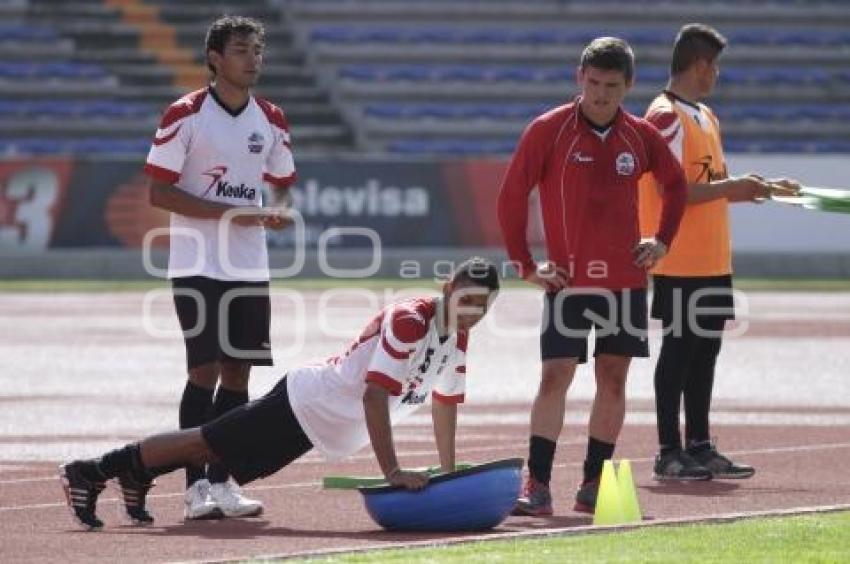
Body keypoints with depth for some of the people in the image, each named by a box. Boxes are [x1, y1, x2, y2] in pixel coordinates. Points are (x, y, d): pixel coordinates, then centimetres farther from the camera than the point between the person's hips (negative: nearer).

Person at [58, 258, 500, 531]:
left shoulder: (459, 340, 2)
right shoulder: (408, 321, -26)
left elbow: (445, 402, 17)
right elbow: (374, 397, -32)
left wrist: (448, 473, 14)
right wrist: (391, 471, -36)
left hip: (324, 423, 8)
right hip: (306, 402, -8)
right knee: (206, 444, -4)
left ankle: (138, 473, 37)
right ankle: (91, 473, 3)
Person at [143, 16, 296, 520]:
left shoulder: (272, 121, 9)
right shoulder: (185, 115, -7)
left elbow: (282, 184, 21)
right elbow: (159, 192, -10)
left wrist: (278, 213, -3)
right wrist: (230, 213, -18)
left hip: (251, 268, 5)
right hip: (198, 266, -5)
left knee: (238, 372, 5)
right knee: (206, 369, -9)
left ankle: (222, 481, 12)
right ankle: (196, 487, -6)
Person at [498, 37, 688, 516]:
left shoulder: (641, 136, 4)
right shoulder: (549, 130, -7)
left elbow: (675, 183, 22)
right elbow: (512, 197, -4)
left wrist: (662, 240, 11)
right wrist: (525, 265, -6)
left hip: (626, 276, 4)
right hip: (568, 276, -4)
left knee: (614, 377, 5)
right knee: (556, 376, -10)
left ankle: (594, 485, 12)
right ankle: (538, 487, -12)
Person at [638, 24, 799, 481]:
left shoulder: (705, 116, 17)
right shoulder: (666, 117, -13)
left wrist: (763, 189, 15)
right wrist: (732, 187, -15)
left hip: (712, 261, 9)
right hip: (680, 264, -9)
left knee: (705, 349, 11)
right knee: (679, 350, -5)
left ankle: (699, 447, 16)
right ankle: (669, 453, 0)